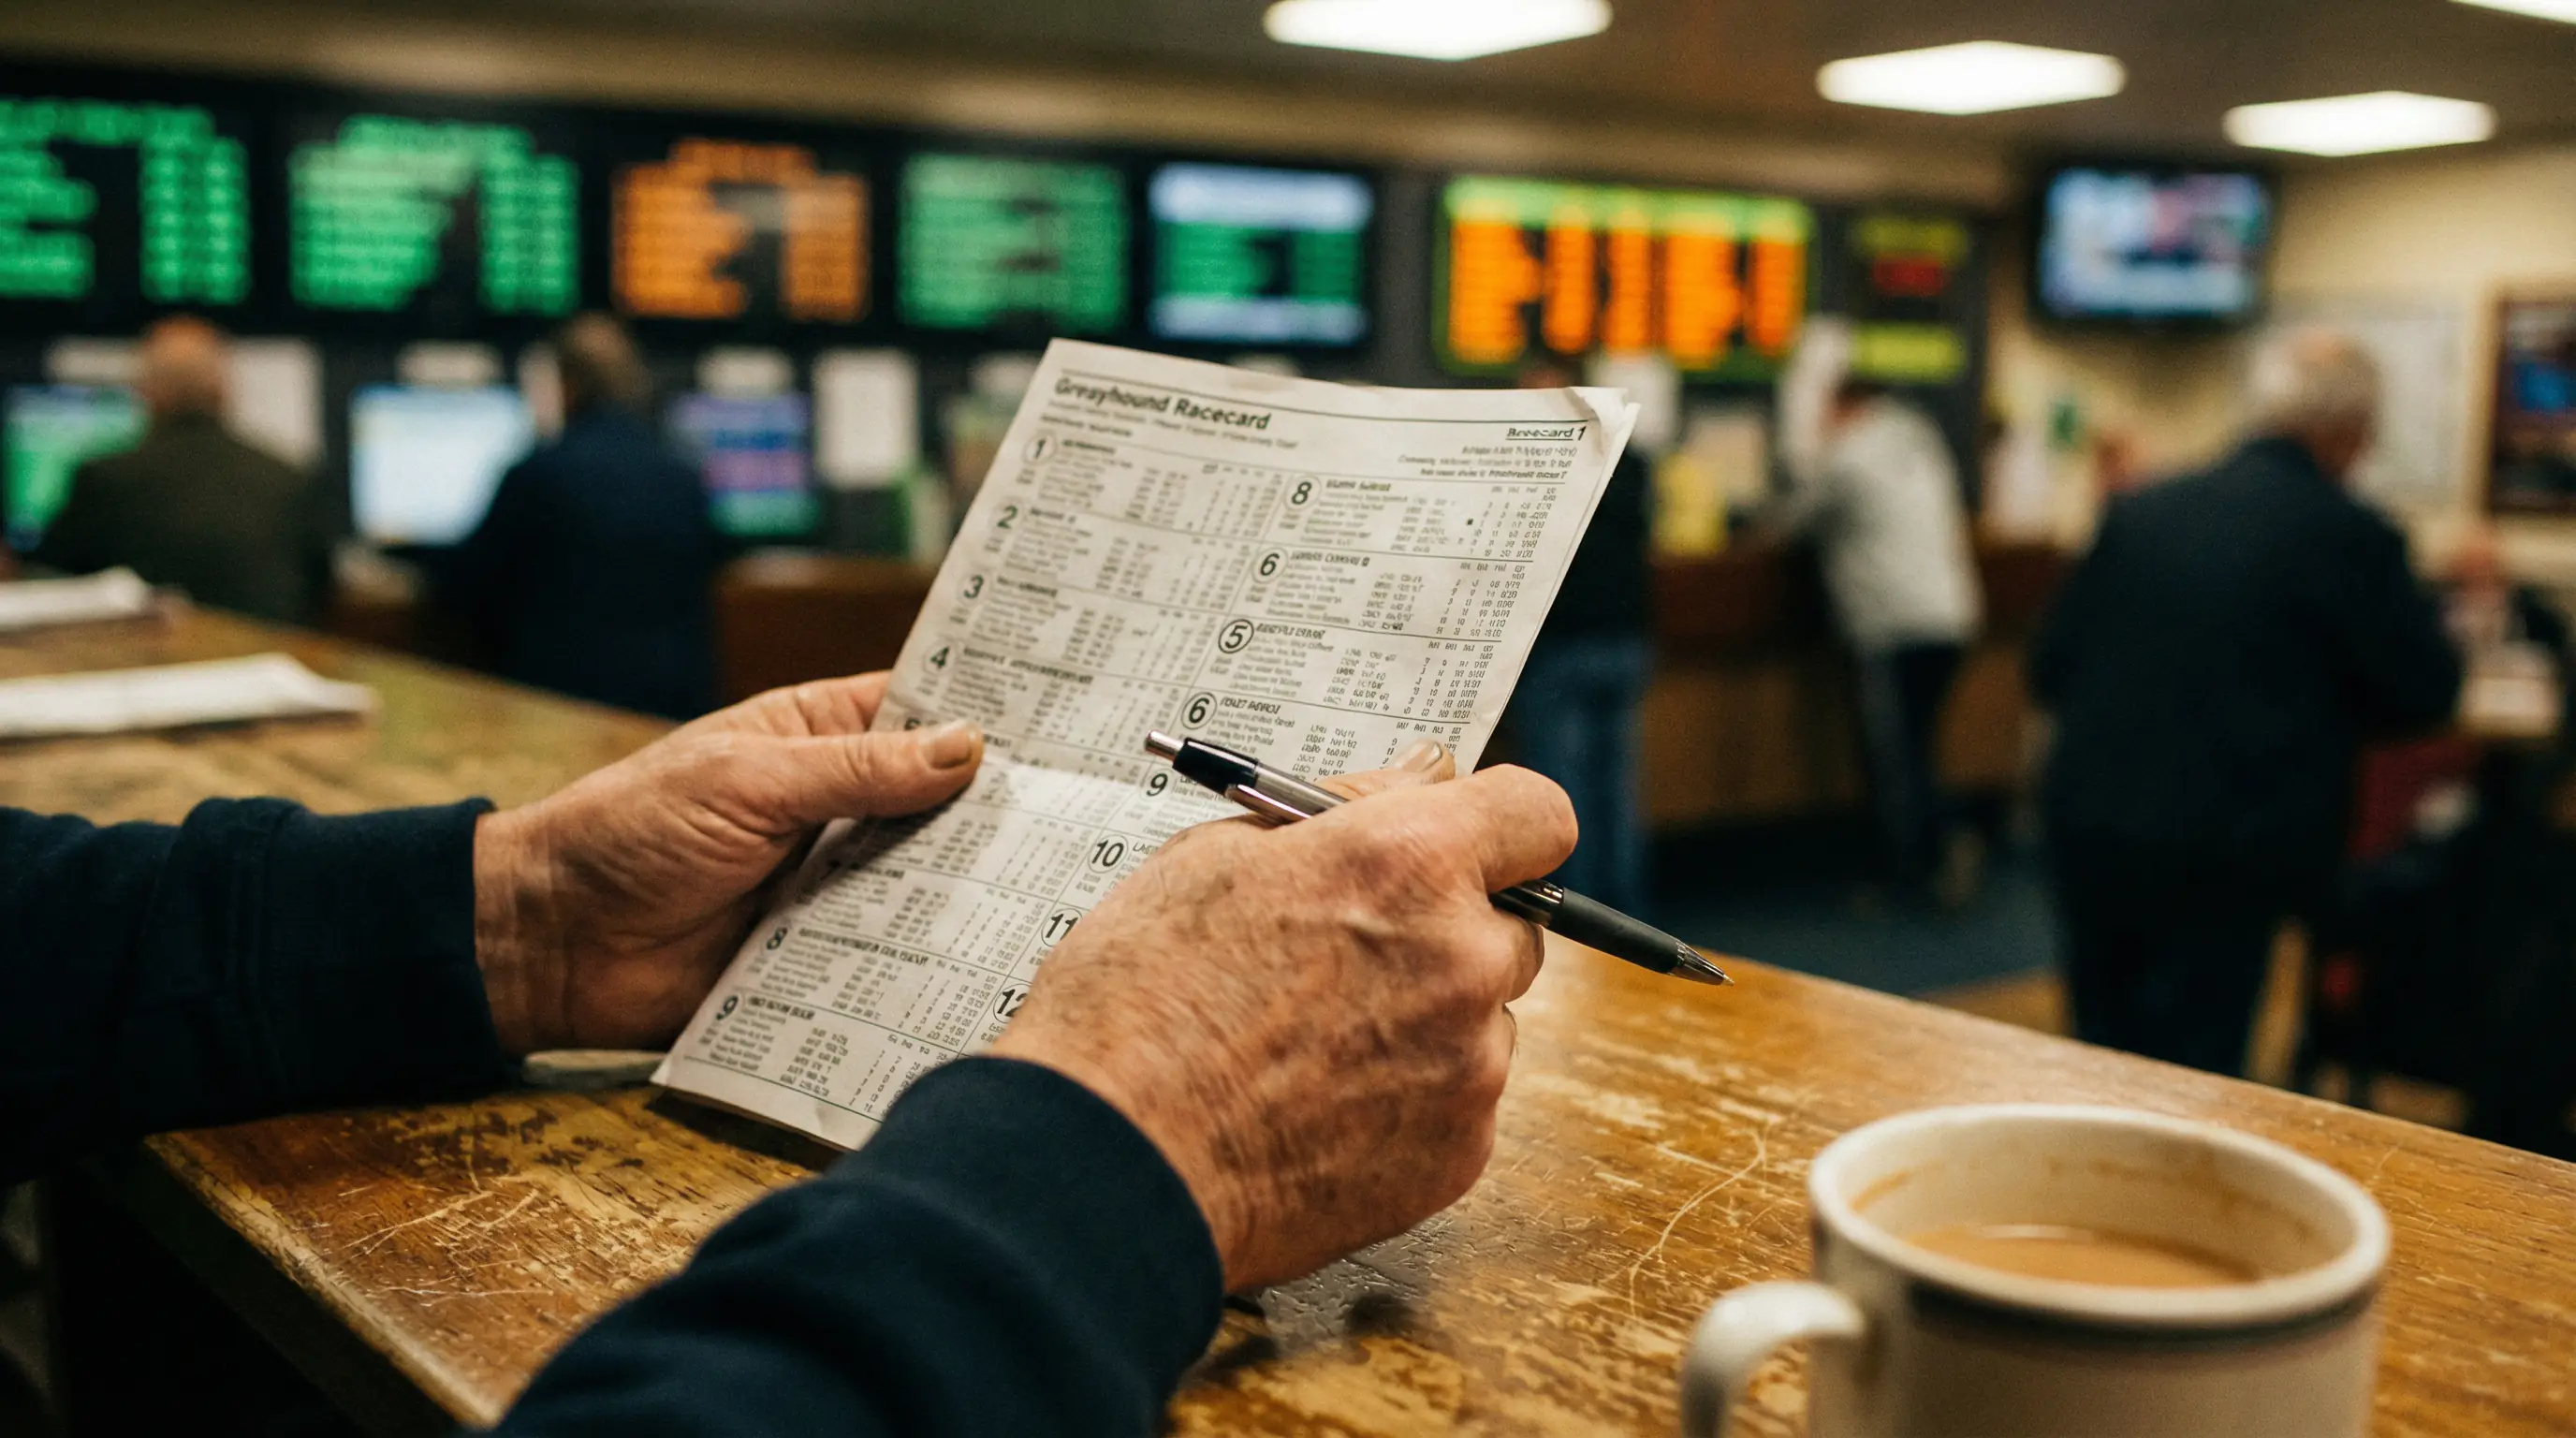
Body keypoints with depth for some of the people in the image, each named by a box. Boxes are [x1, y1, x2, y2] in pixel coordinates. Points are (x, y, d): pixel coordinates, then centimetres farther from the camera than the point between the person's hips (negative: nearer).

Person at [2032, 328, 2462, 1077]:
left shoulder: (2139, 511, 5)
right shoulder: (2349, 535, -9)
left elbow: (2049, 669, 8)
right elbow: (2426, 692, 0)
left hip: (2087, 832, 5)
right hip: (2223, 859, -5)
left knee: (2100, 1071, 19)